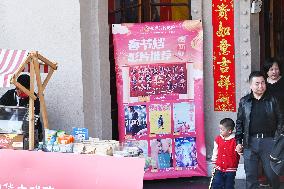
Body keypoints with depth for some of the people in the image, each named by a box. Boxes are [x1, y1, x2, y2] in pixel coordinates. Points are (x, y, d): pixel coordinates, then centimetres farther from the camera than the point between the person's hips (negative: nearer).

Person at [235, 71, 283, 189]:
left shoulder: (272, 100, 5)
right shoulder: (244, 101, 7)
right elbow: (239, 123, 10)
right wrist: (238, 142, 4)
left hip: (268, 141, -1)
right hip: (250, 142, 1)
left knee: (272, 174, 3)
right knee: (250, 175, 5)